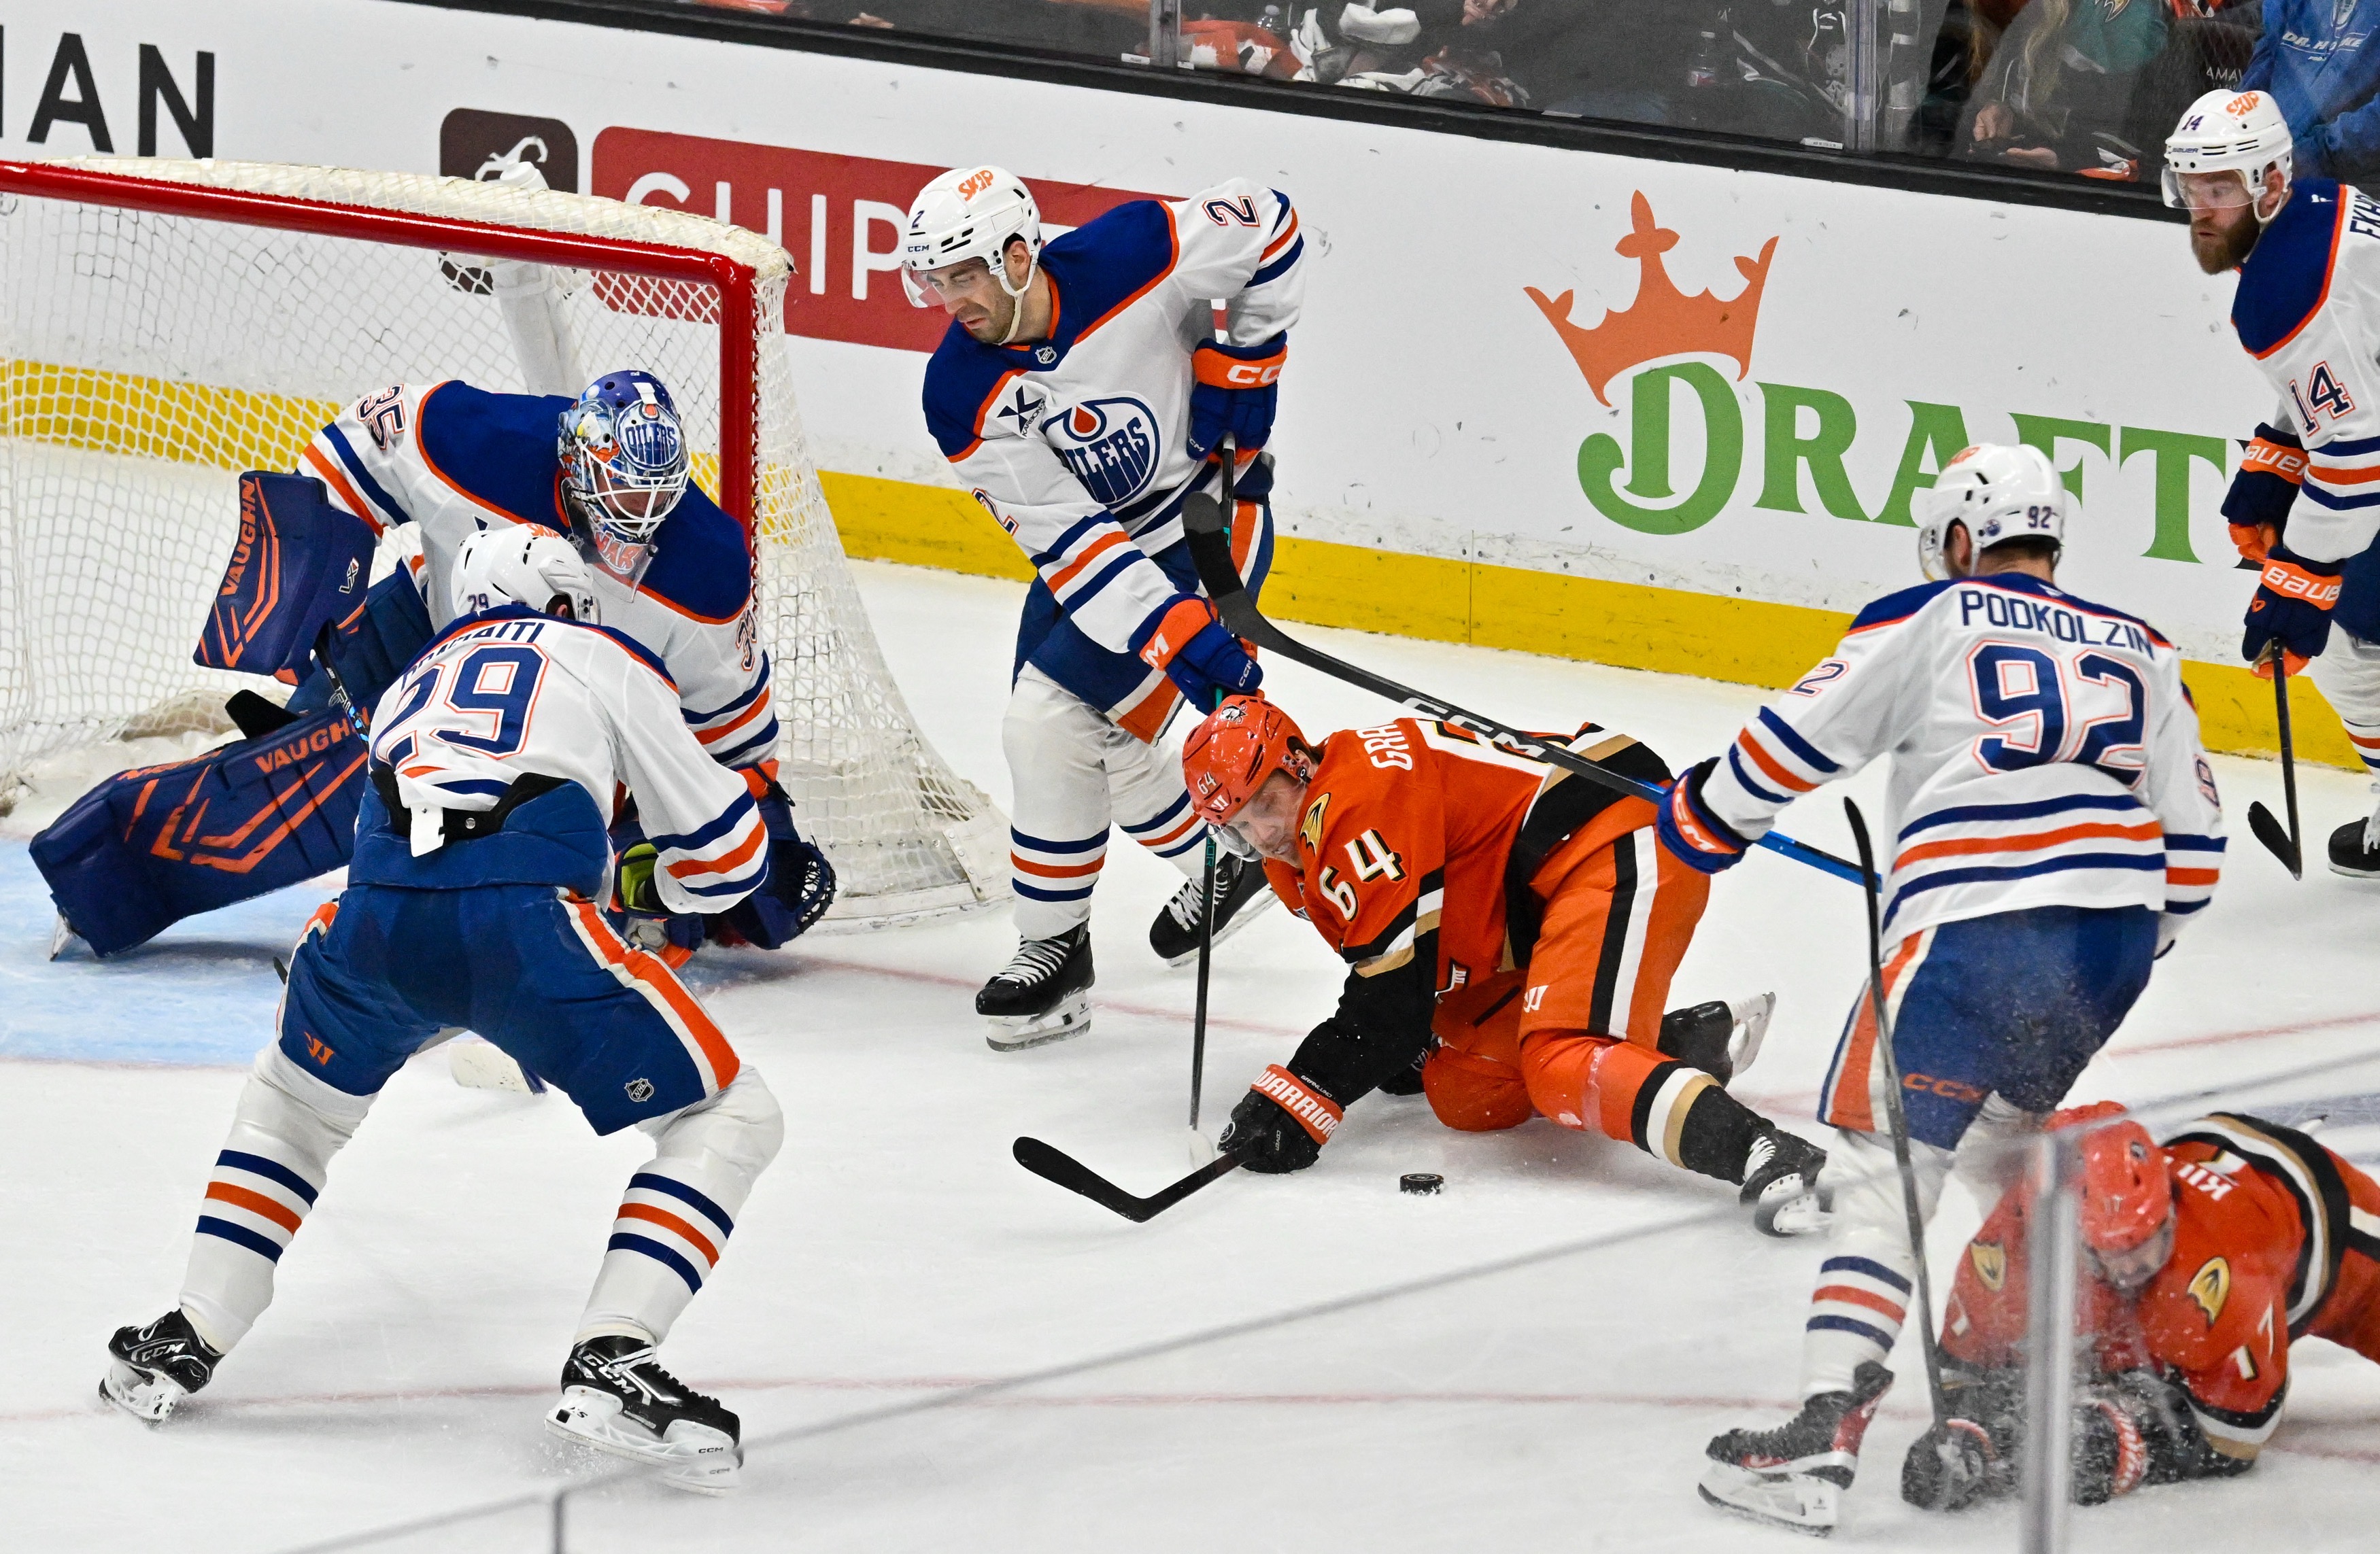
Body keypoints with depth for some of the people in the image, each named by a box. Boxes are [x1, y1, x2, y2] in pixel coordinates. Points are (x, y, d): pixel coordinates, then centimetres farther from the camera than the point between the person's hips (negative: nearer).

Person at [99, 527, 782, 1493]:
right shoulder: (606, 661, 22)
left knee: (294, 1097, 35)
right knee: (728, 1118, 8)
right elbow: (725, 851, 20)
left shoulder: (412, 685, 36)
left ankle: (185, 1340, 27)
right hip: (524, 929, -5)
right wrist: (648, 881, 44)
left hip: (374, 922, 5)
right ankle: (609, 1360, -8)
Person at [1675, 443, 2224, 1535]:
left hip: (1970, 936, -5)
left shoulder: (1932, 621, 8)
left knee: (1887, 1168, -6)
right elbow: (2193, 831, 18)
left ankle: (1826, 1431, -18)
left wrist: (1709, 817, 24)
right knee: (2007, 1126, 30)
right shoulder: (2144, 654, 20)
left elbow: (1802, 736, 7)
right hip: (2114, 938, 5)